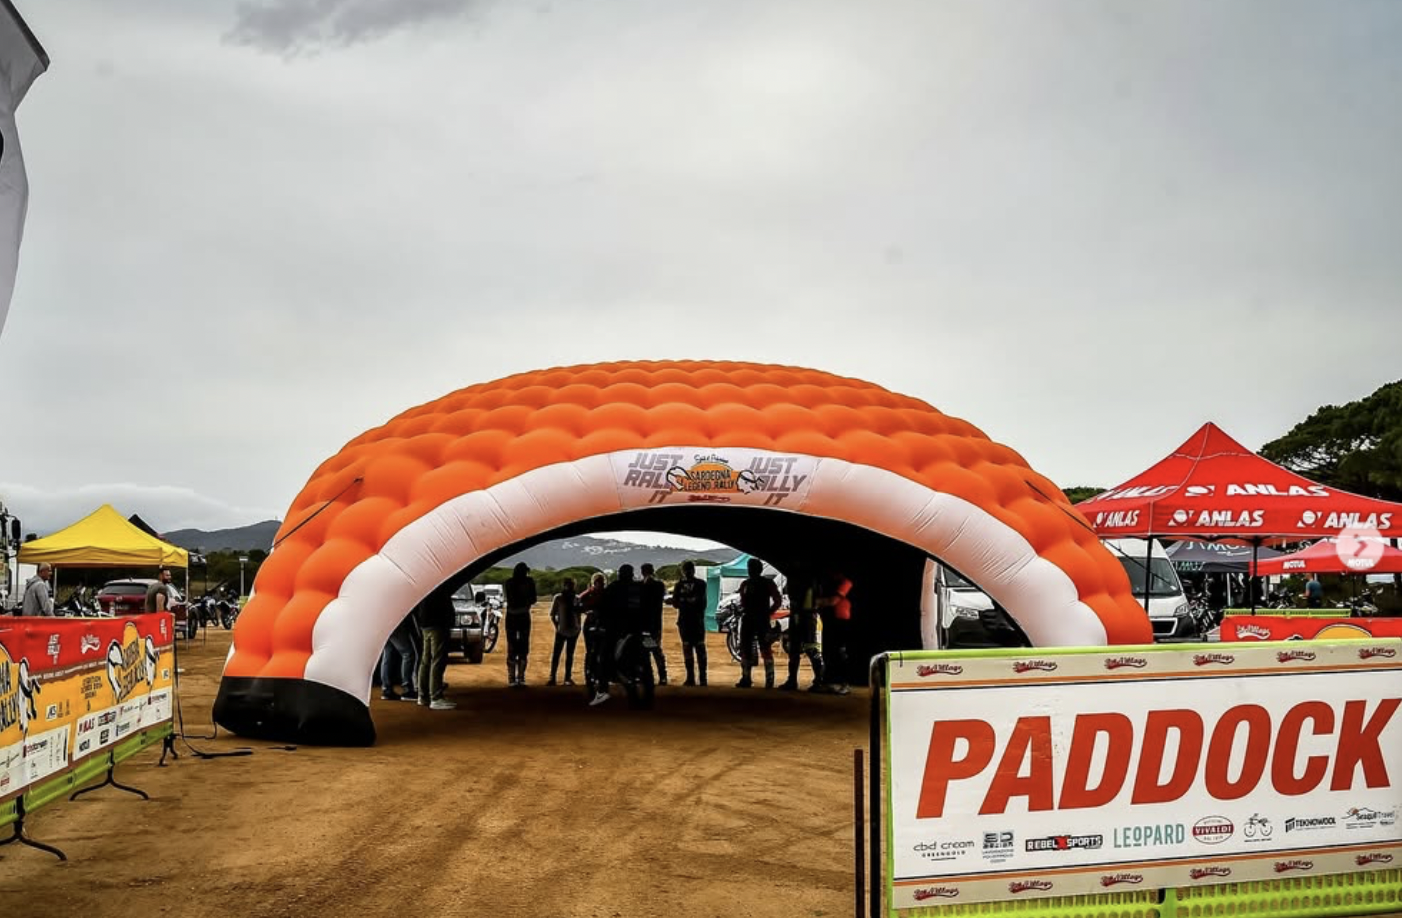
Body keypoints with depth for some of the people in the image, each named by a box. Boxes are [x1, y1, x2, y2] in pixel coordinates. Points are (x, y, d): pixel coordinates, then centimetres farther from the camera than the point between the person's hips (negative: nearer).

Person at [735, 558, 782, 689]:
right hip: (747, 619, 6)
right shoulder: (745, 584, 15)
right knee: (745, 649, 6)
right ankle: (745, 678, 14)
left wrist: (767, 613, -8)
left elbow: (778, 601, 0)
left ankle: (769, 680, -10)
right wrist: (742, 611, 5)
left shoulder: (768, 583, 0)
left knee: (766, 650, -9)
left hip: (762, 620, -6)